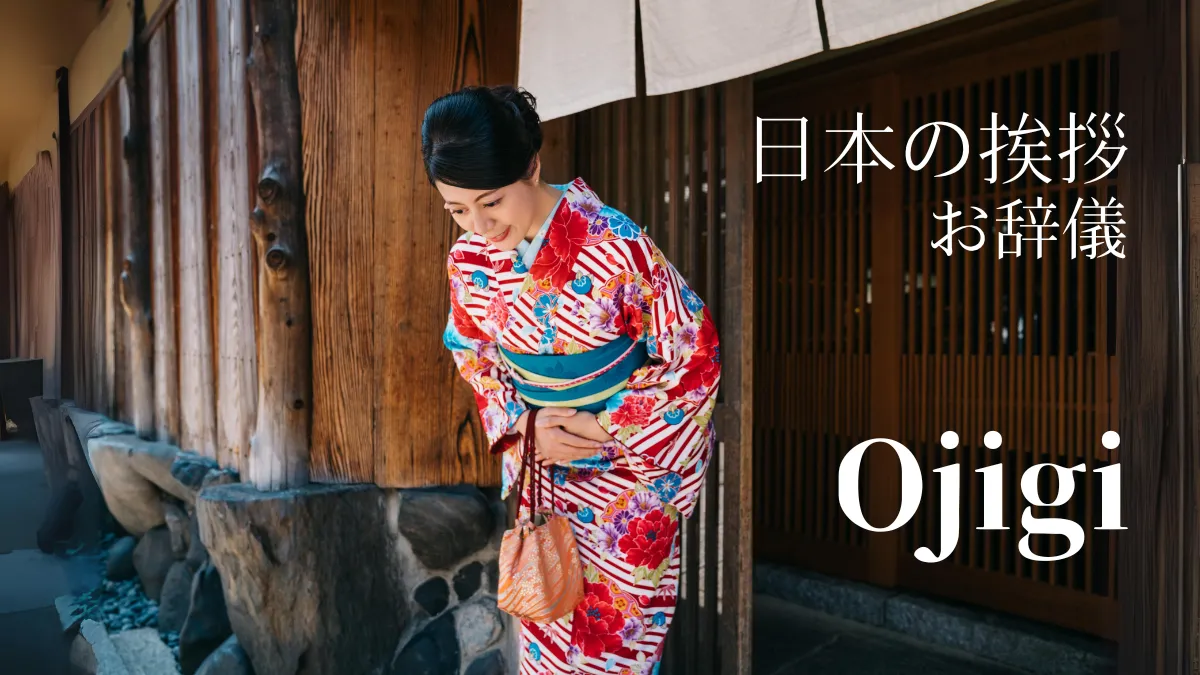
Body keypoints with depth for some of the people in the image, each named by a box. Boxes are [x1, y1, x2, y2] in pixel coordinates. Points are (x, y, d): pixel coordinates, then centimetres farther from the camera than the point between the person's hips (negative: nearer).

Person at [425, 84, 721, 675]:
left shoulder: (616, 247, -26)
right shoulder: (469, 259, -10)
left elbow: (696, 356, -17)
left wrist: (606, 428, -18)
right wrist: (522, 425, -10)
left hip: (630, 461, -4)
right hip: (534, 454, 4)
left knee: (617, 624, 12)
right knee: (543, 617, 19)